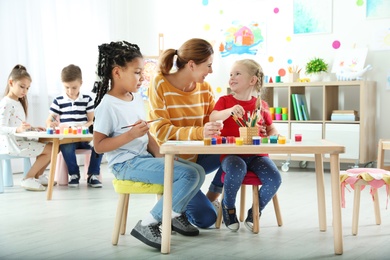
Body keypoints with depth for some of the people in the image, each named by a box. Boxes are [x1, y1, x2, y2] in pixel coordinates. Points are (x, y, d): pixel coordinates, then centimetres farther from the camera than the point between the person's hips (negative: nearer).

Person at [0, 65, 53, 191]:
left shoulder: (19, 103, 18)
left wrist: (33, 128, 6)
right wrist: (17, 129, -39)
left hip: (20, 142, 10)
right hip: (11, 144, -10)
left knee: (51, 147, 12)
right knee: (50, 149, -14)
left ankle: (38, 176, 23)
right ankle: (27, 179, -7)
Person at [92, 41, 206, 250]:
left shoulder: (137, 99, 11)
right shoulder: (107, 105, -14)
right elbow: (99, 146, -17)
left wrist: (160, 157, 1)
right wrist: (131, 134, -25)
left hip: (145, 158, 8)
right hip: (126, 164, -8)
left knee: (198, 172, 0)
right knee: (188, 174, -21)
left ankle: (175, 214, 16)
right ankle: (147, 225, -13)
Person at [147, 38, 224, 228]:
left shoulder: (205, 89, 1)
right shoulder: (160, 85, -16)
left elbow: (215, 124, 5)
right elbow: (161, 131, -23)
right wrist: (199, 132, -38)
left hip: (195, 157, 6)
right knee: (205, 218, -18)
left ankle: (211, 198, 5)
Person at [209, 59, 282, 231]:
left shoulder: (261, 105, 12)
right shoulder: (225, 100, 6)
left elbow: (272, 129, 22)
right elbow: (212, 118, -13)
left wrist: (269, 139, -1)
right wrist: (230, 110, -30)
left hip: (256, 154, 2)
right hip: (231, 153, -2)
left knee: (274, 178, -23)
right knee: (237, 170, -36)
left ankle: (255, 212, 6)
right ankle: (228, 207, -4)